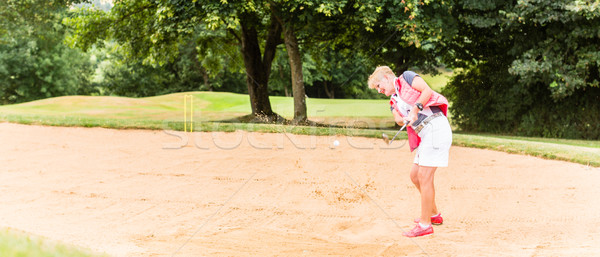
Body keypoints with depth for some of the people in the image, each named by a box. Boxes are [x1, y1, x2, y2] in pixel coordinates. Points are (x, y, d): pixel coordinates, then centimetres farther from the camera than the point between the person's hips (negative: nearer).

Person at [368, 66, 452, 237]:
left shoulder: (407, 77, 3)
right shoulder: (394, 101, 23)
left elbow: (427, 90, -10)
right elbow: (399, 120, 5)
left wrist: (415, 108, -17)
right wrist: (403, 119, -16)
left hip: (436, 127, -9)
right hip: (425, 136, 9)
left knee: (424, 176, -10)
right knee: (415, 175, 14)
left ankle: (425, 224, -6)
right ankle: (434, 214, 28)